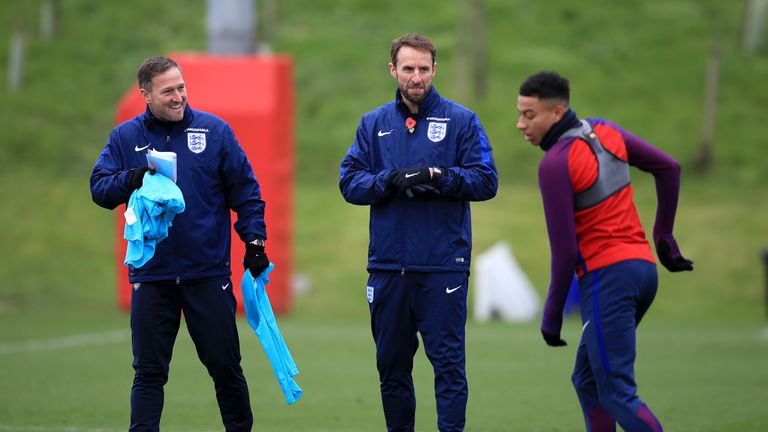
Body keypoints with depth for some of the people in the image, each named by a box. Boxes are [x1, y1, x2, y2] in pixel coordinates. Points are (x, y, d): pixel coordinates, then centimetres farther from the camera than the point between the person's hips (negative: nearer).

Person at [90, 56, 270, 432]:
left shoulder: (214, 130, 2)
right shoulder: (125, 137, 5)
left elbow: (245, 190, 5)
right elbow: (99, 188, -1)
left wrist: (254, 239, -1)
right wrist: (130, 179, -20)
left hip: (209, 273, 0)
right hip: (151, 274, 1)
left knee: (225, 366, 6)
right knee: (149, 372, 1)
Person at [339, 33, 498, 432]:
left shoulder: (461, 121, 2)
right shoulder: (373, 124, 10)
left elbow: (486, 181, -4)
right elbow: (349, 182, 4)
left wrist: (438, 175, -18)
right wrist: (390, 181, -14)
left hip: (443, 265, -3)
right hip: (388, 265, 3)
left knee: (448, 362, -6)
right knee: (391, 365, 11)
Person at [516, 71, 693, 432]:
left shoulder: (554, 164, -14)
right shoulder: (605, 131, 9)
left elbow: (565, 250, -15)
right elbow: (668, 167, 17)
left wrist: (552, 314, -4)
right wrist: (664, 236, 25)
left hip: (606, 278, -9)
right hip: (643, 265, 9)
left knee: (617, 395, -7)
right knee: (587, 381, 16)